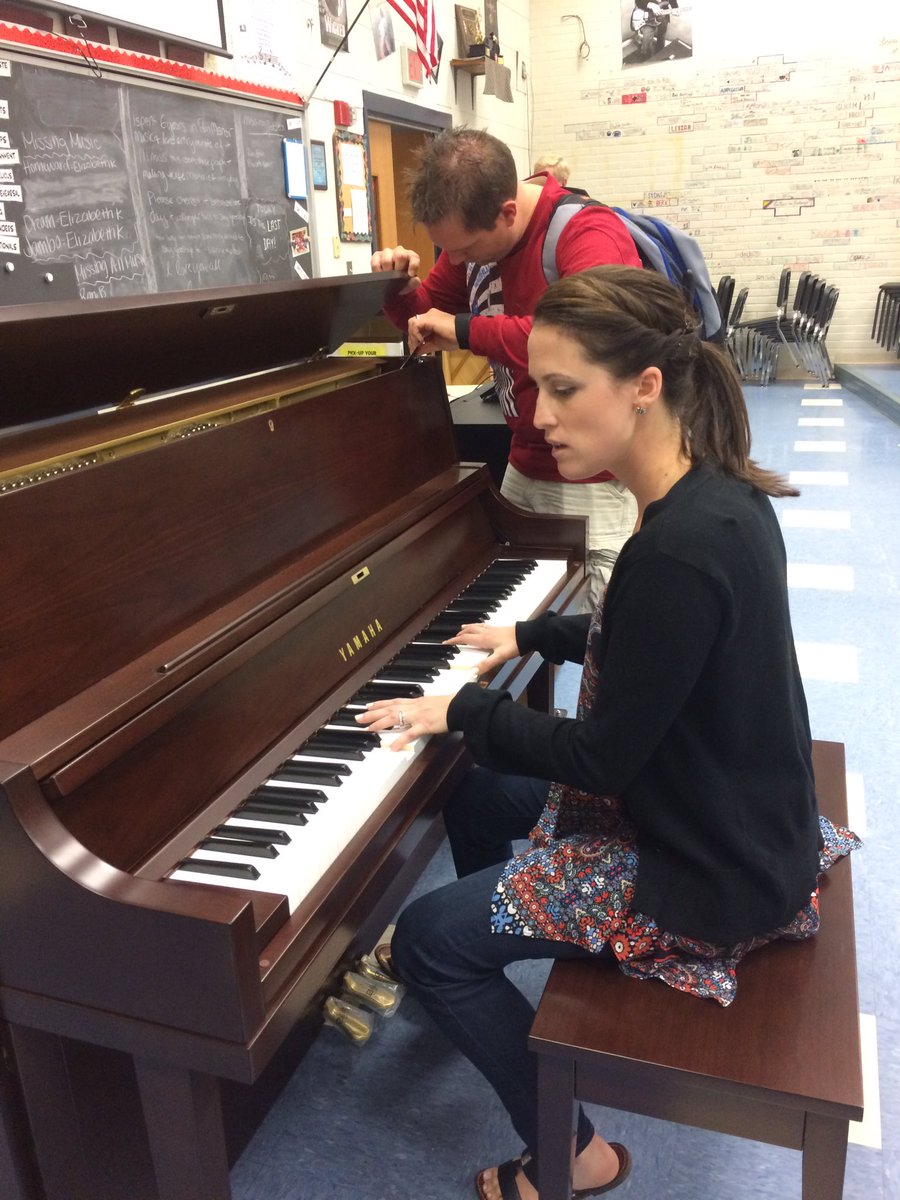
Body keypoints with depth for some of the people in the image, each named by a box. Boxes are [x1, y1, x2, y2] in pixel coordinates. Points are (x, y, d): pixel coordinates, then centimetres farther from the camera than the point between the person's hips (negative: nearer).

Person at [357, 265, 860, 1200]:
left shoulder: (679, 548, -32)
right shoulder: (717, 494, -2)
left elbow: (602, 760, -25)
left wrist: (464, 712, -12)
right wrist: (532, 634, 14)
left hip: (708, 876, -9)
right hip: (733, 816, 9)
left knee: (422, 943, -1)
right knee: (479, 789, 22)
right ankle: (476, 982, 43)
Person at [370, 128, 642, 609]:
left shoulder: (587, 233, -21)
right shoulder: (473, 232, 6)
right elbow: (429, 315, 18)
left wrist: (465, 330, -31)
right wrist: (402, 289, -6)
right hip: (525, 465, 8)